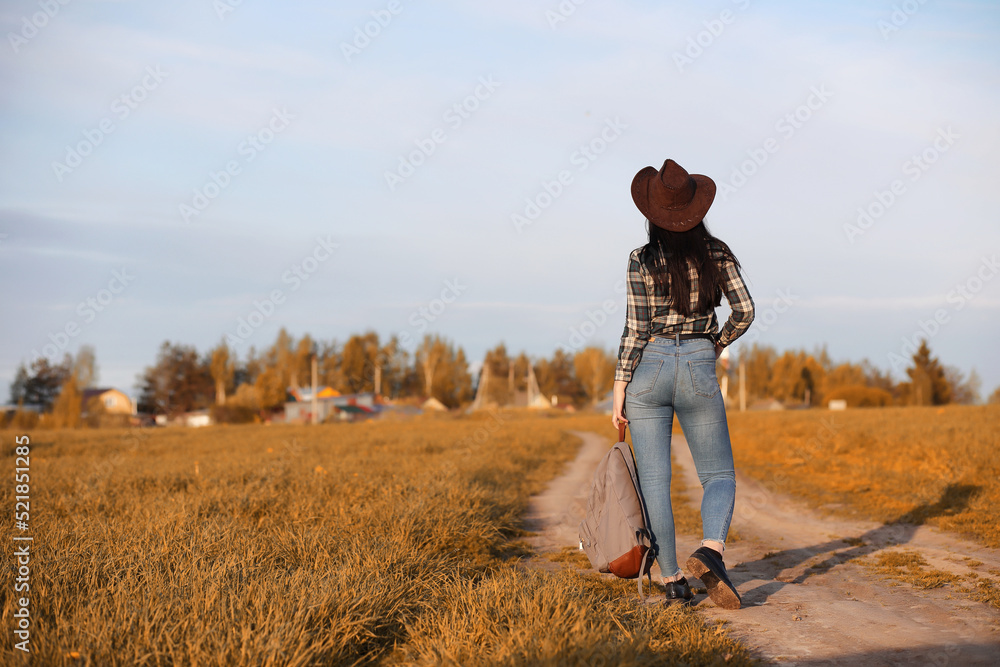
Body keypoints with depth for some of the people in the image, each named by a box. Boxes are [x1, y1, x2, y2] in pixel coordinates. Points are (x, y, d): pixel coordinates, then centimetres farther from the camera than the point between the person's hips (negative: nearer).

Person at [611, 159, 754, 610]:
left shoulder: (642, 261, -6)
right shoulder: (717, 254, 0)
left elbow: (635, 331, -8)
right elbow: (744, 311, -3)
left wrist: (619, 392, -3)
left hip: (648, 369, -1)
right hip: (698, 370, 1)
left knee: (654, 481, 6)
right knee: (719, 475, 10)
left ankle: (672, 581, 6)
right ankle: (711, 551, -17)